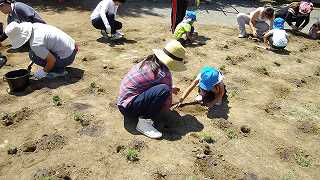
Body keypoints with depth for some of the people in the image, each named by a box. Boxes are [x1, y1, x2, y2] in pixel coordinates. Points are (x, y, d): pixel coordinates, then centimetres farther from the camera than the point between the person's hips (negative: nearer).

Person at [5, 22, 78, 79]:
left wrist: (44, 72, -3)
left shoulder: (35, 44, -23)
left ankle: (58, 71, 0)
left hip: (66, 58, -9)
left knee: (33, 55, -7)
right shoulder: (35, 25, 1)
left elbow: (52, 60, -21)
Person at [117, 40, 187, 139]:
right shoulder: (164, 74, -17)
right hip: (129, 108, -9)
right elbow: (166, 105, -7)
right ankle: (144, 121, -16)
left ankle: (142, 114, 10)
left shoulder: (148, 61, 6)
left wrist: (171, 89, 36)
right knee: (164, 90, -24)